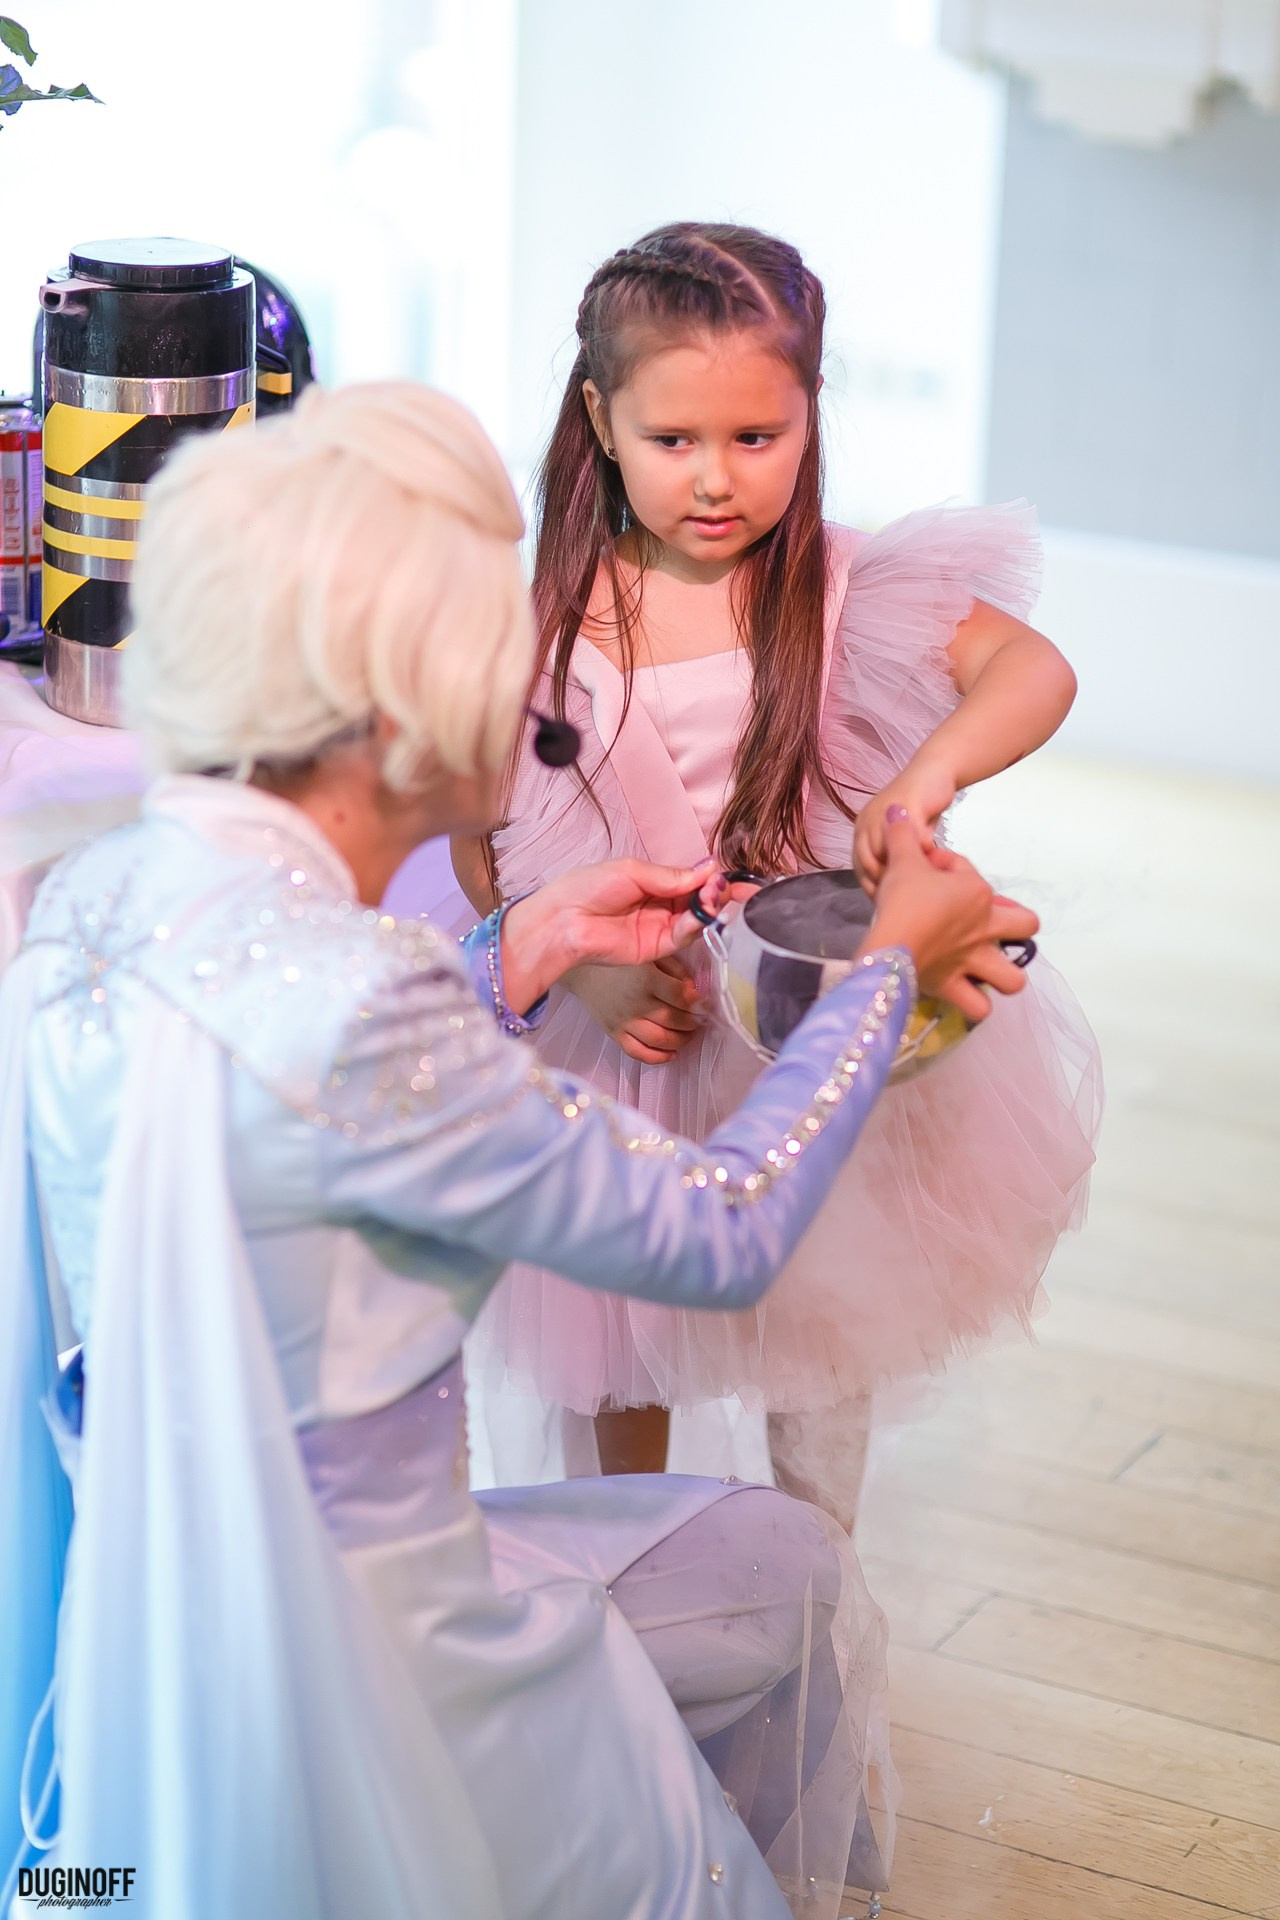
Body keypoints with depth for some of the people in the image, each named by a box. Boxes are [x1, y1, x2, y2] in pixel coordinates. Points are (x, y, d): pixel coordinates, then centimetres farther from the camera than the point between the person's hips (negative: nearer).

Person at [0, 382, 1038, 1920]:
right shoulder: (352, 998, -32)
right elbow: (719, 1235, -19)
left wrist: (520, 953, 10)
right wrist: (891, 967, -4)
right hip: (347, 1684, -8)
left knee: (788, 1571, 26)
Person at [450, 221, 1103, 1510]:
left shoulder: (841, 588, -12)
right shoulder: (549, 620, -11)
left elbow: (1035, 669, -25)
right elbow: (481, 840, -6)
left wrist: (930, 772, -44)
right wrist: (586, 967, -20)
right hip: (619, 1023, 0)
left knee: (821, 1340, 16)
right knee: (620, 1328, 18)